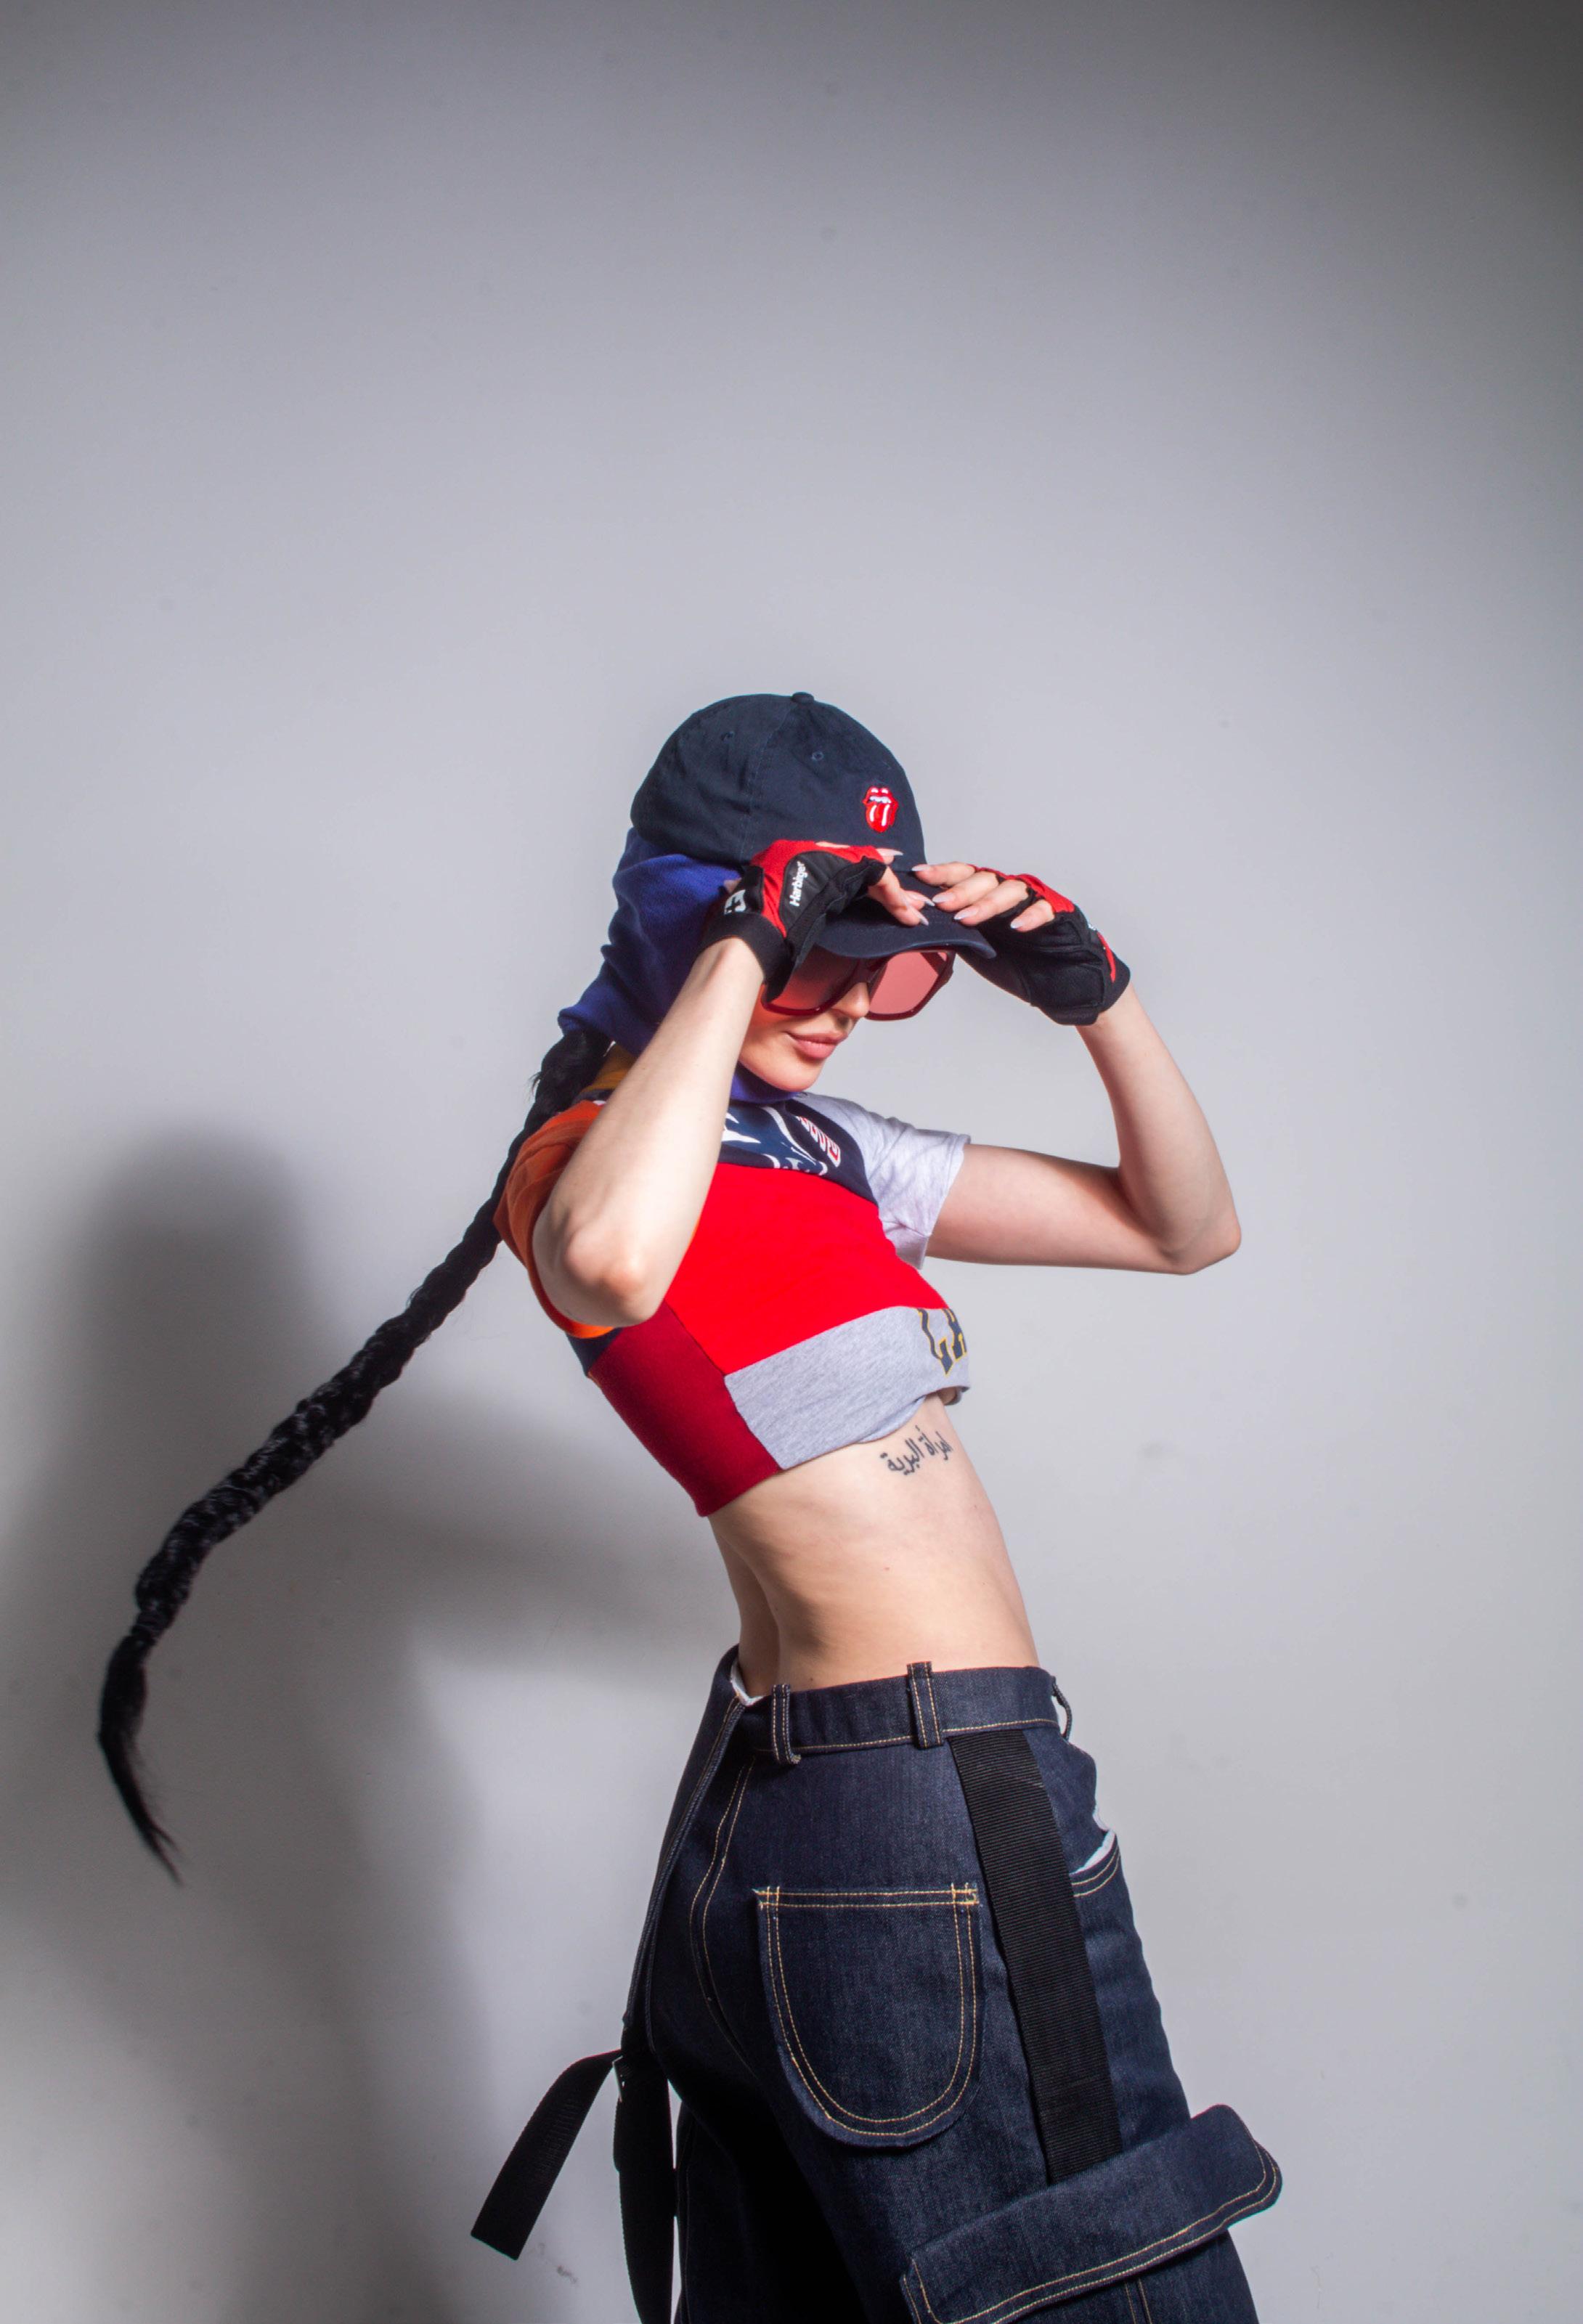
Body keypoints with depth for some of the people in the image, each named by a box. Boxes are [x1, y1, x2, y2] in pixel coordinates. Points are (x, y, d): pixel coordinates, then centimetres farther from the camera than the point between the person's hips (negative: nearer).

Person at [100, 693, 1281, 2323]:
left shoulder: (823, 1148, 14)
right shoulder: (594, 1148, -10)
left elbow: (1185, 1228, 17)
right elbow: (611, 1260, -39)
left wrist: (1094, 993, 2)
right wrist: (740, 955, -25)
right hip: (921, 1819, -9)